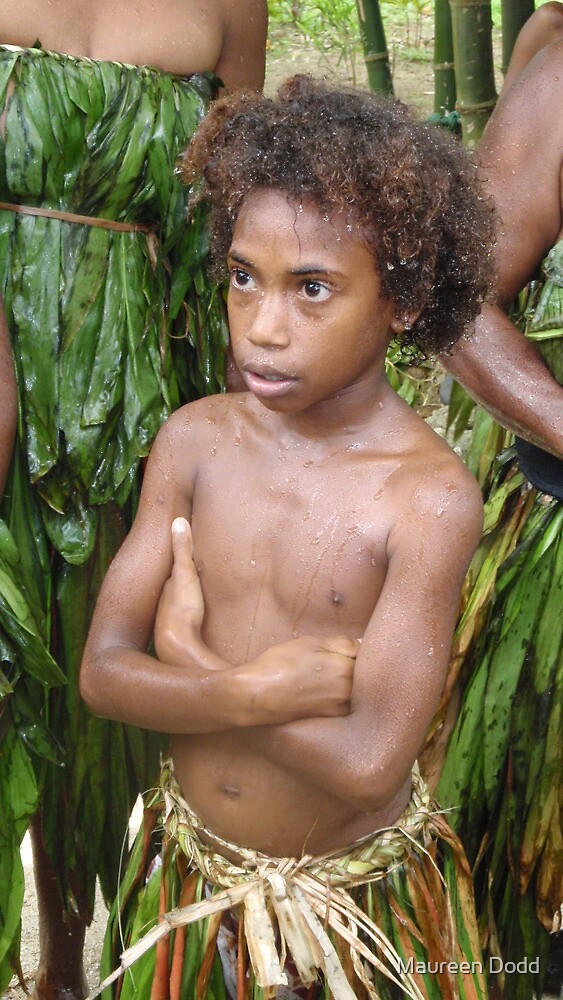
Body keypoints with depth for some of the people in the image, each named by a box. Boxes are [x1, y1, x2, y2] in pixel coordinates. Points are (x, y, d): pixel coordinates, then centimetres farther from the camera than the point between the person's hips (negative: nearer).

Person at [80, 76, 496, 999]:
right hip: (191, 875, 3)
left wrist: (189, 659, -18)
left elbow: (368, 763, -26)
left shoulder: (430, 497, -23)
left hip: (354, 899, -3)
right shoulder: (194, 440, -10)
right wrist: (257, 691, -26)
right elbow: (104, 670, -11)